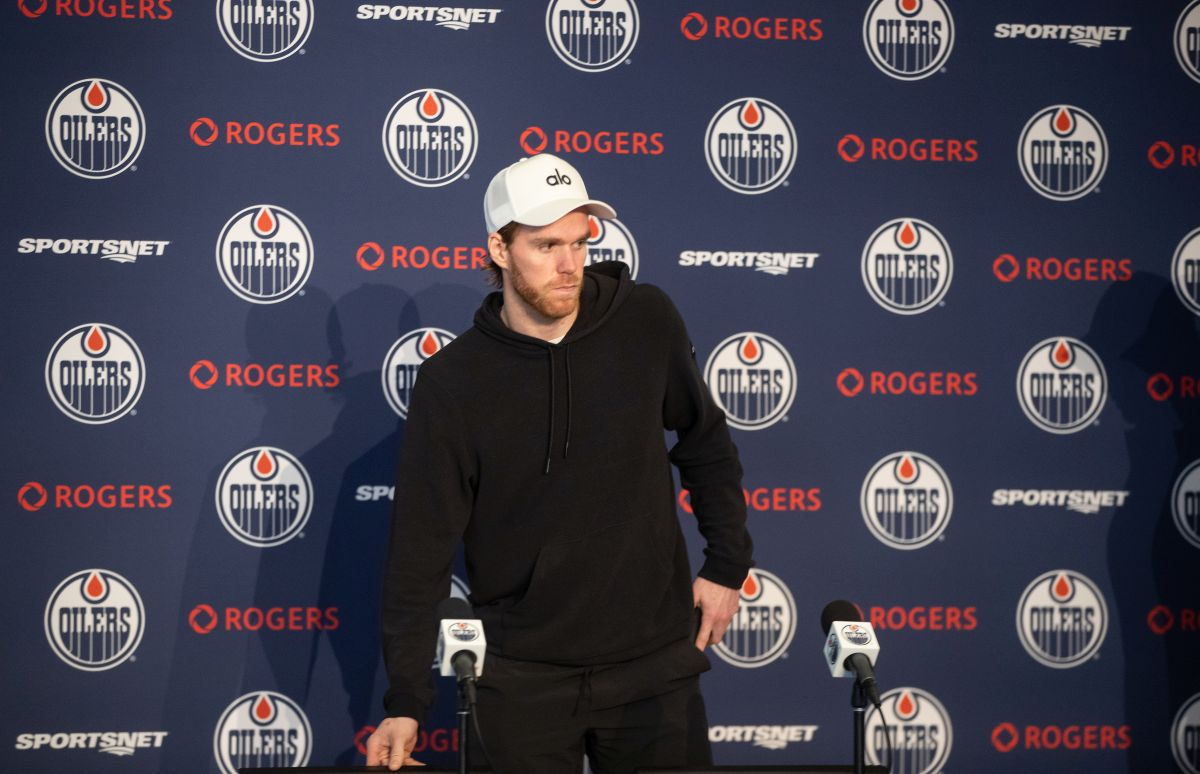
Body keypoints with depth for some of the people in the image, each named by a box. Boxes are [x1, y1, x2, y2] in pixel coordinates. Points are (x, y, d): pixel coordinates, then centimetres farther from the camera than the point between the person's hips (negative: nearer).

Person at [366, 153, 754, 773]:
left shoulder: (648, 321, -4)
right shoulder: (452, 381, -9)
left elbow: (706, 444, 12)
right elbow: (421, 548, -6)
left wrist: (727, 563, 8)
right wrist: (405, 702, -8)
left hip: (655, 661, 2)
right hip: (524, 680, -1)